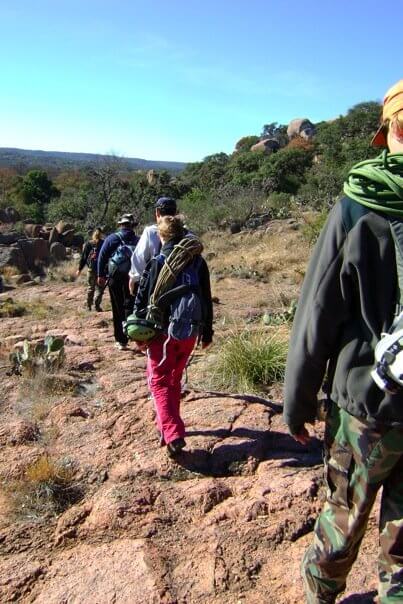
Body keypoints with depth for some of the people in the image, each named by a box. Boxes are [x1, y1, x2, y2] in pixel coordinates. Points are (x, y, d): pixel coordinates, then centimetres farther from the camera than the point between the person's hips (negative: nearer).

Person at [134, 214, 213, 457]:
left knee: (160, 381, 3)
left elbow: (143, 300, -7)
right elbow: (207, 300, 7)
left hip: (163, 331, -4)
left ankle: (173, 434, -11)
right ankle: (168, 424, 33)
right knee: (175, 379, 21)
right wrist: (207, 332, 15)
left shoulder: (157, 263, -8)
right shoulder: (198, 262, 4)